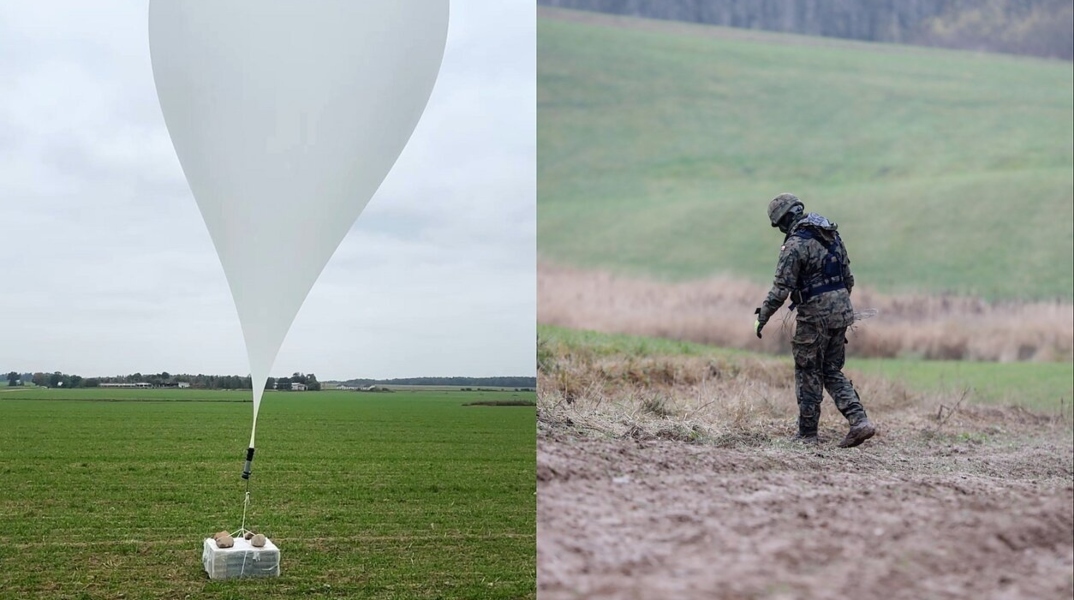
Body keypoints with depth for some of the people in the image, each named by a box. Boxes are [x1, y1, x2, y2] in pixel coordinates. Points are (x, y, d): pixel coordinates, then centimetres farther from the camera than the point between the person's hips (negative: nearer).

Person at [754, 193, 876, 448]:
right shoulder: (833, 235, 10)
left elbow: (781, 289, -17)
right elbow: (848, 280, 15)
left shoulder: (795, 244, -14)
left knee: (809, 375, 6)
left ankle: (807, 434, 12)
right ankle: (860, 421, 2)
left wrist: (763, 316, -7)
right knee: (833, 372, 15)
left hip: (815, 316, -7)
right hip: (842, 311, 7)